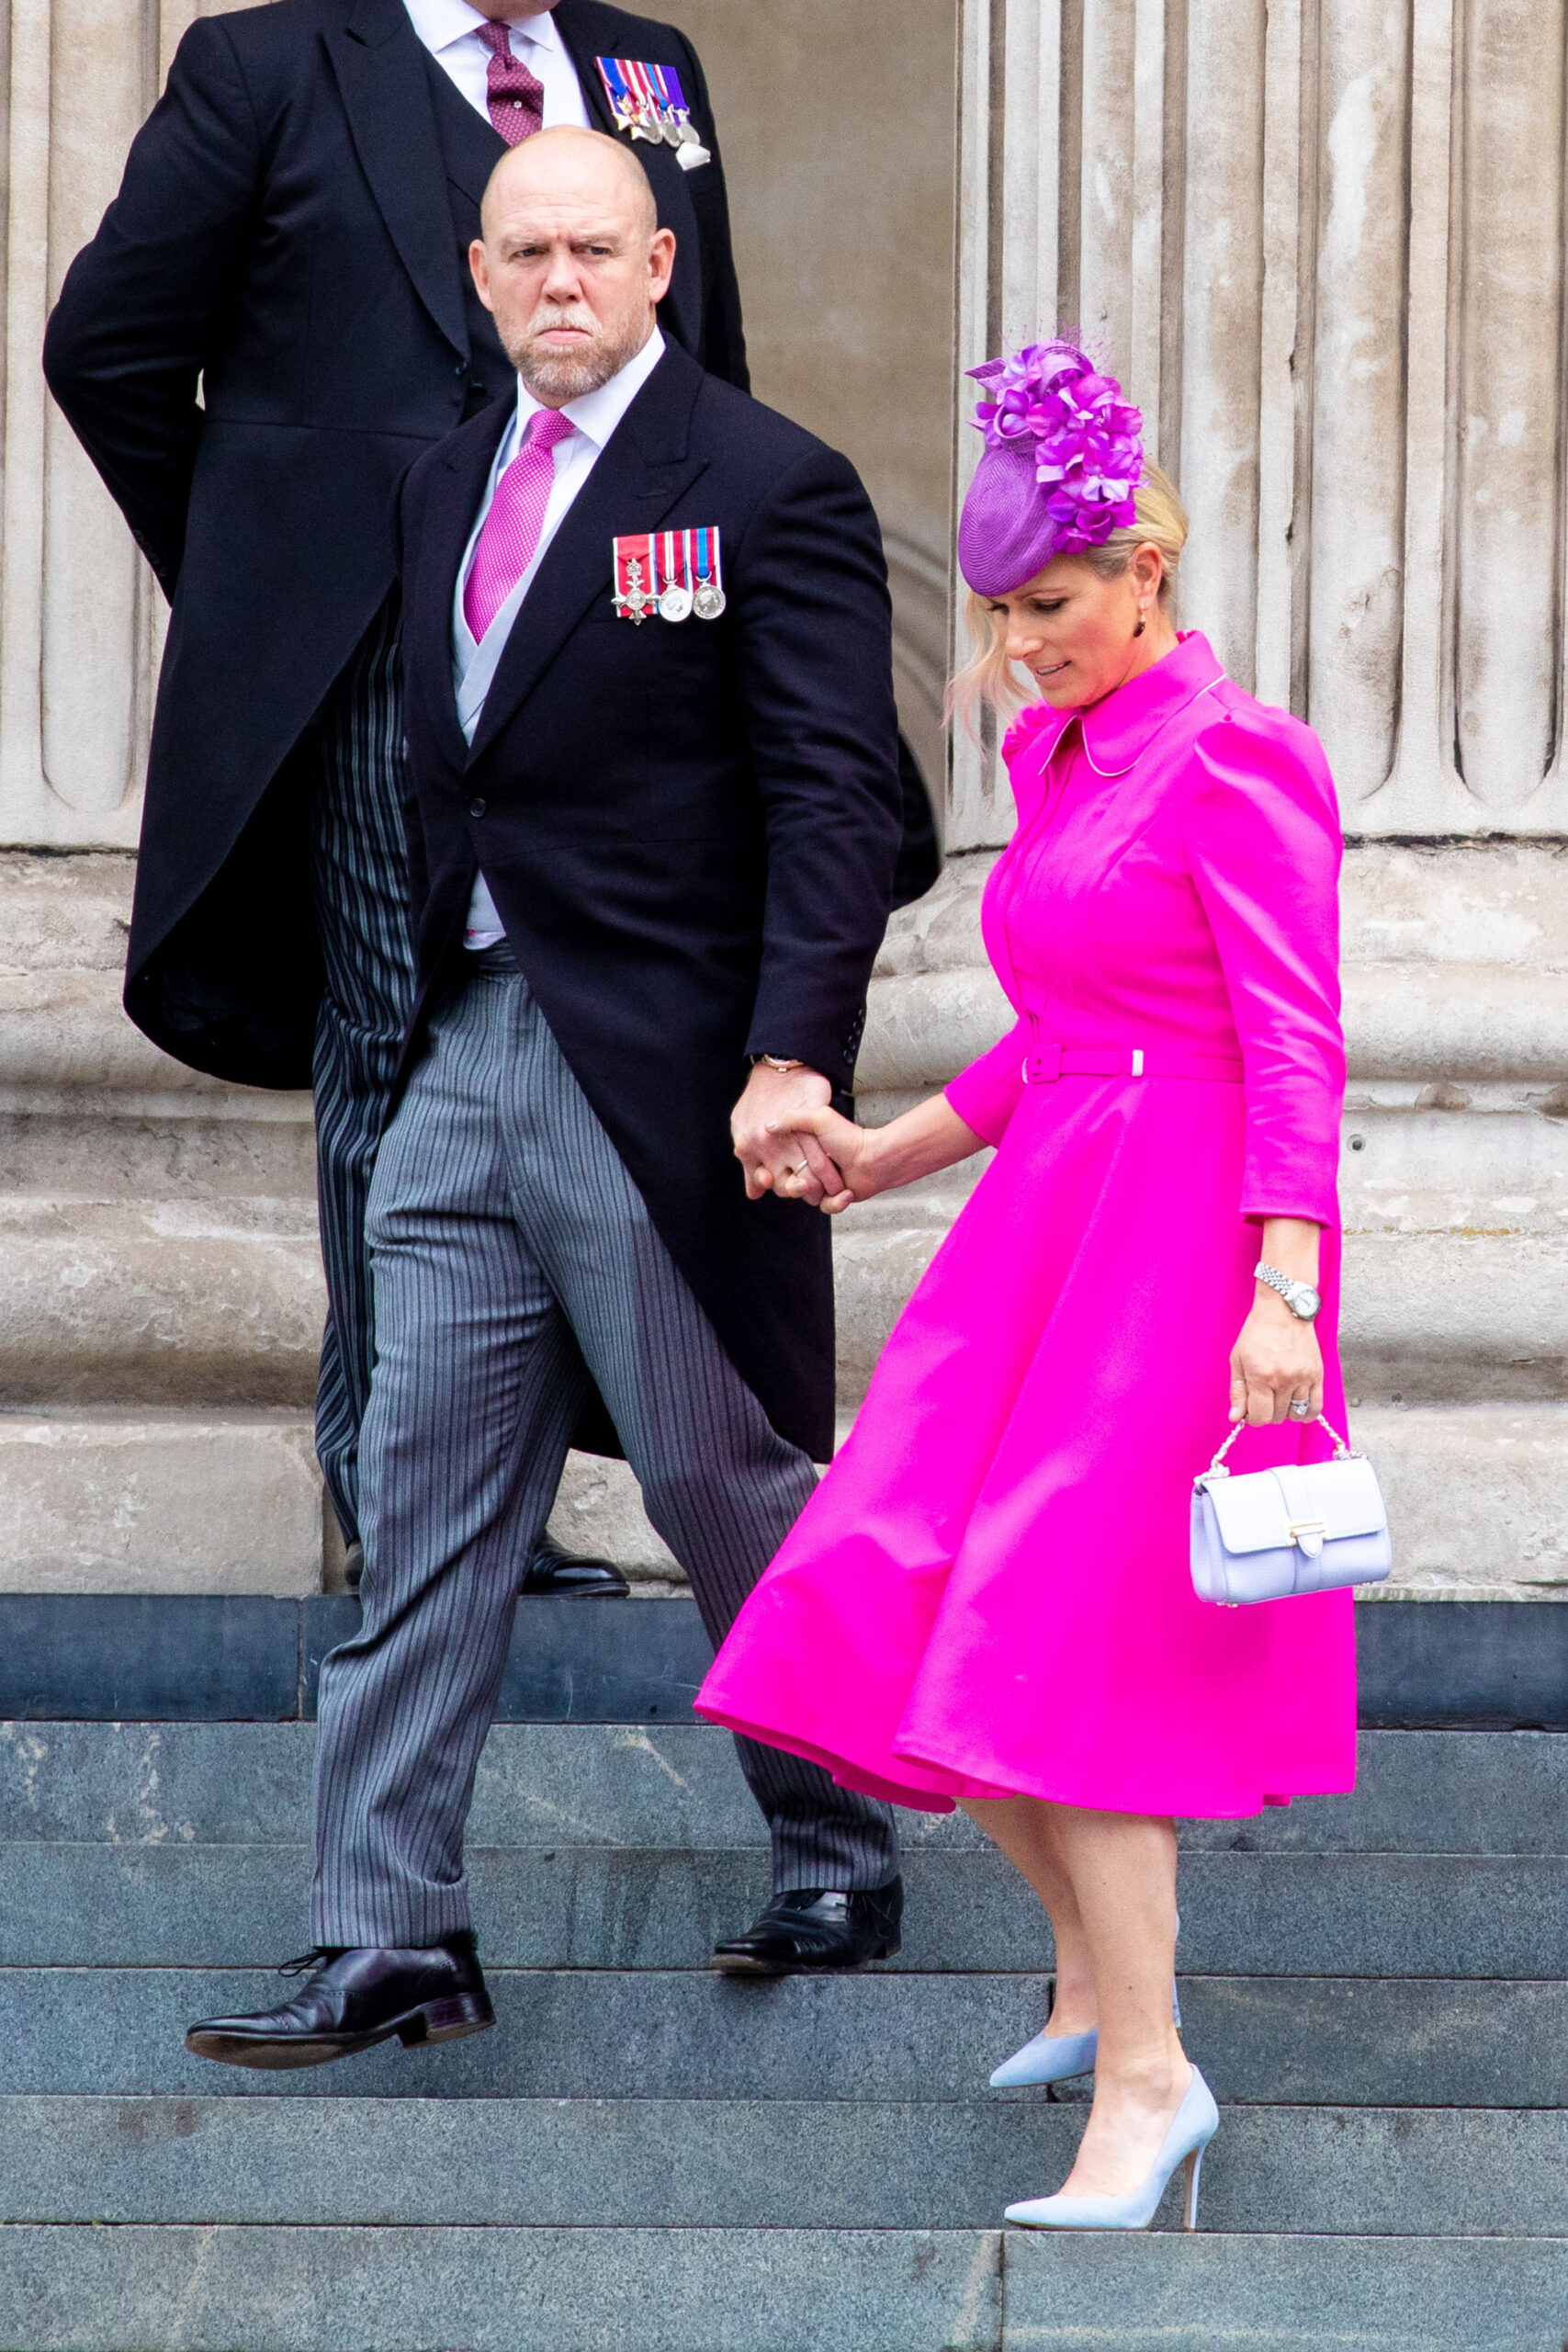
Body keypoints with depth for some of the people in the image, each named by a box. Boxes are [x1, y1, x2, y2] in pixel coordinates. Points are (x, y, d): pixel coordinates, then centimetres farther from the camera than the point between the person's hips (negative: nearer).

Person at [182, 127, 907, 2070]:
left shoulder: (768, 490, -7)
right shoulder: (446, 486, 14)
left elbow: (835, 798, -13)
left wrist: (791, 1054, -22)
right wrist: (424, 1011, 13)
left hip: (663, 1082, -7)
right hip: (466, 1058, 7)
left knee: (733, 1491, 5)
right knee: (422, 1510, 3)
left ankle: (840, 1867, 24)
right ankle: (392, 1945, 5)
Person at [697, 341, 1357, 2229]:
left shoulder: (1234, 759, -12)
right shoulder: (1055, 754, 14)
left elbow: (1296, 1043, -18)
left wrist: (1285, 1294, -26)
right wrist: (891, 1154, 19)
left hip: (1183, 1239, -9)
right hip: (1046, 1224, 9)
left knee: (1062, 1643, -12)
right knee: (910, 1625, 5)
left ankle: (1147, 2075, -6)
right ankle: (1097, 1975, 23)